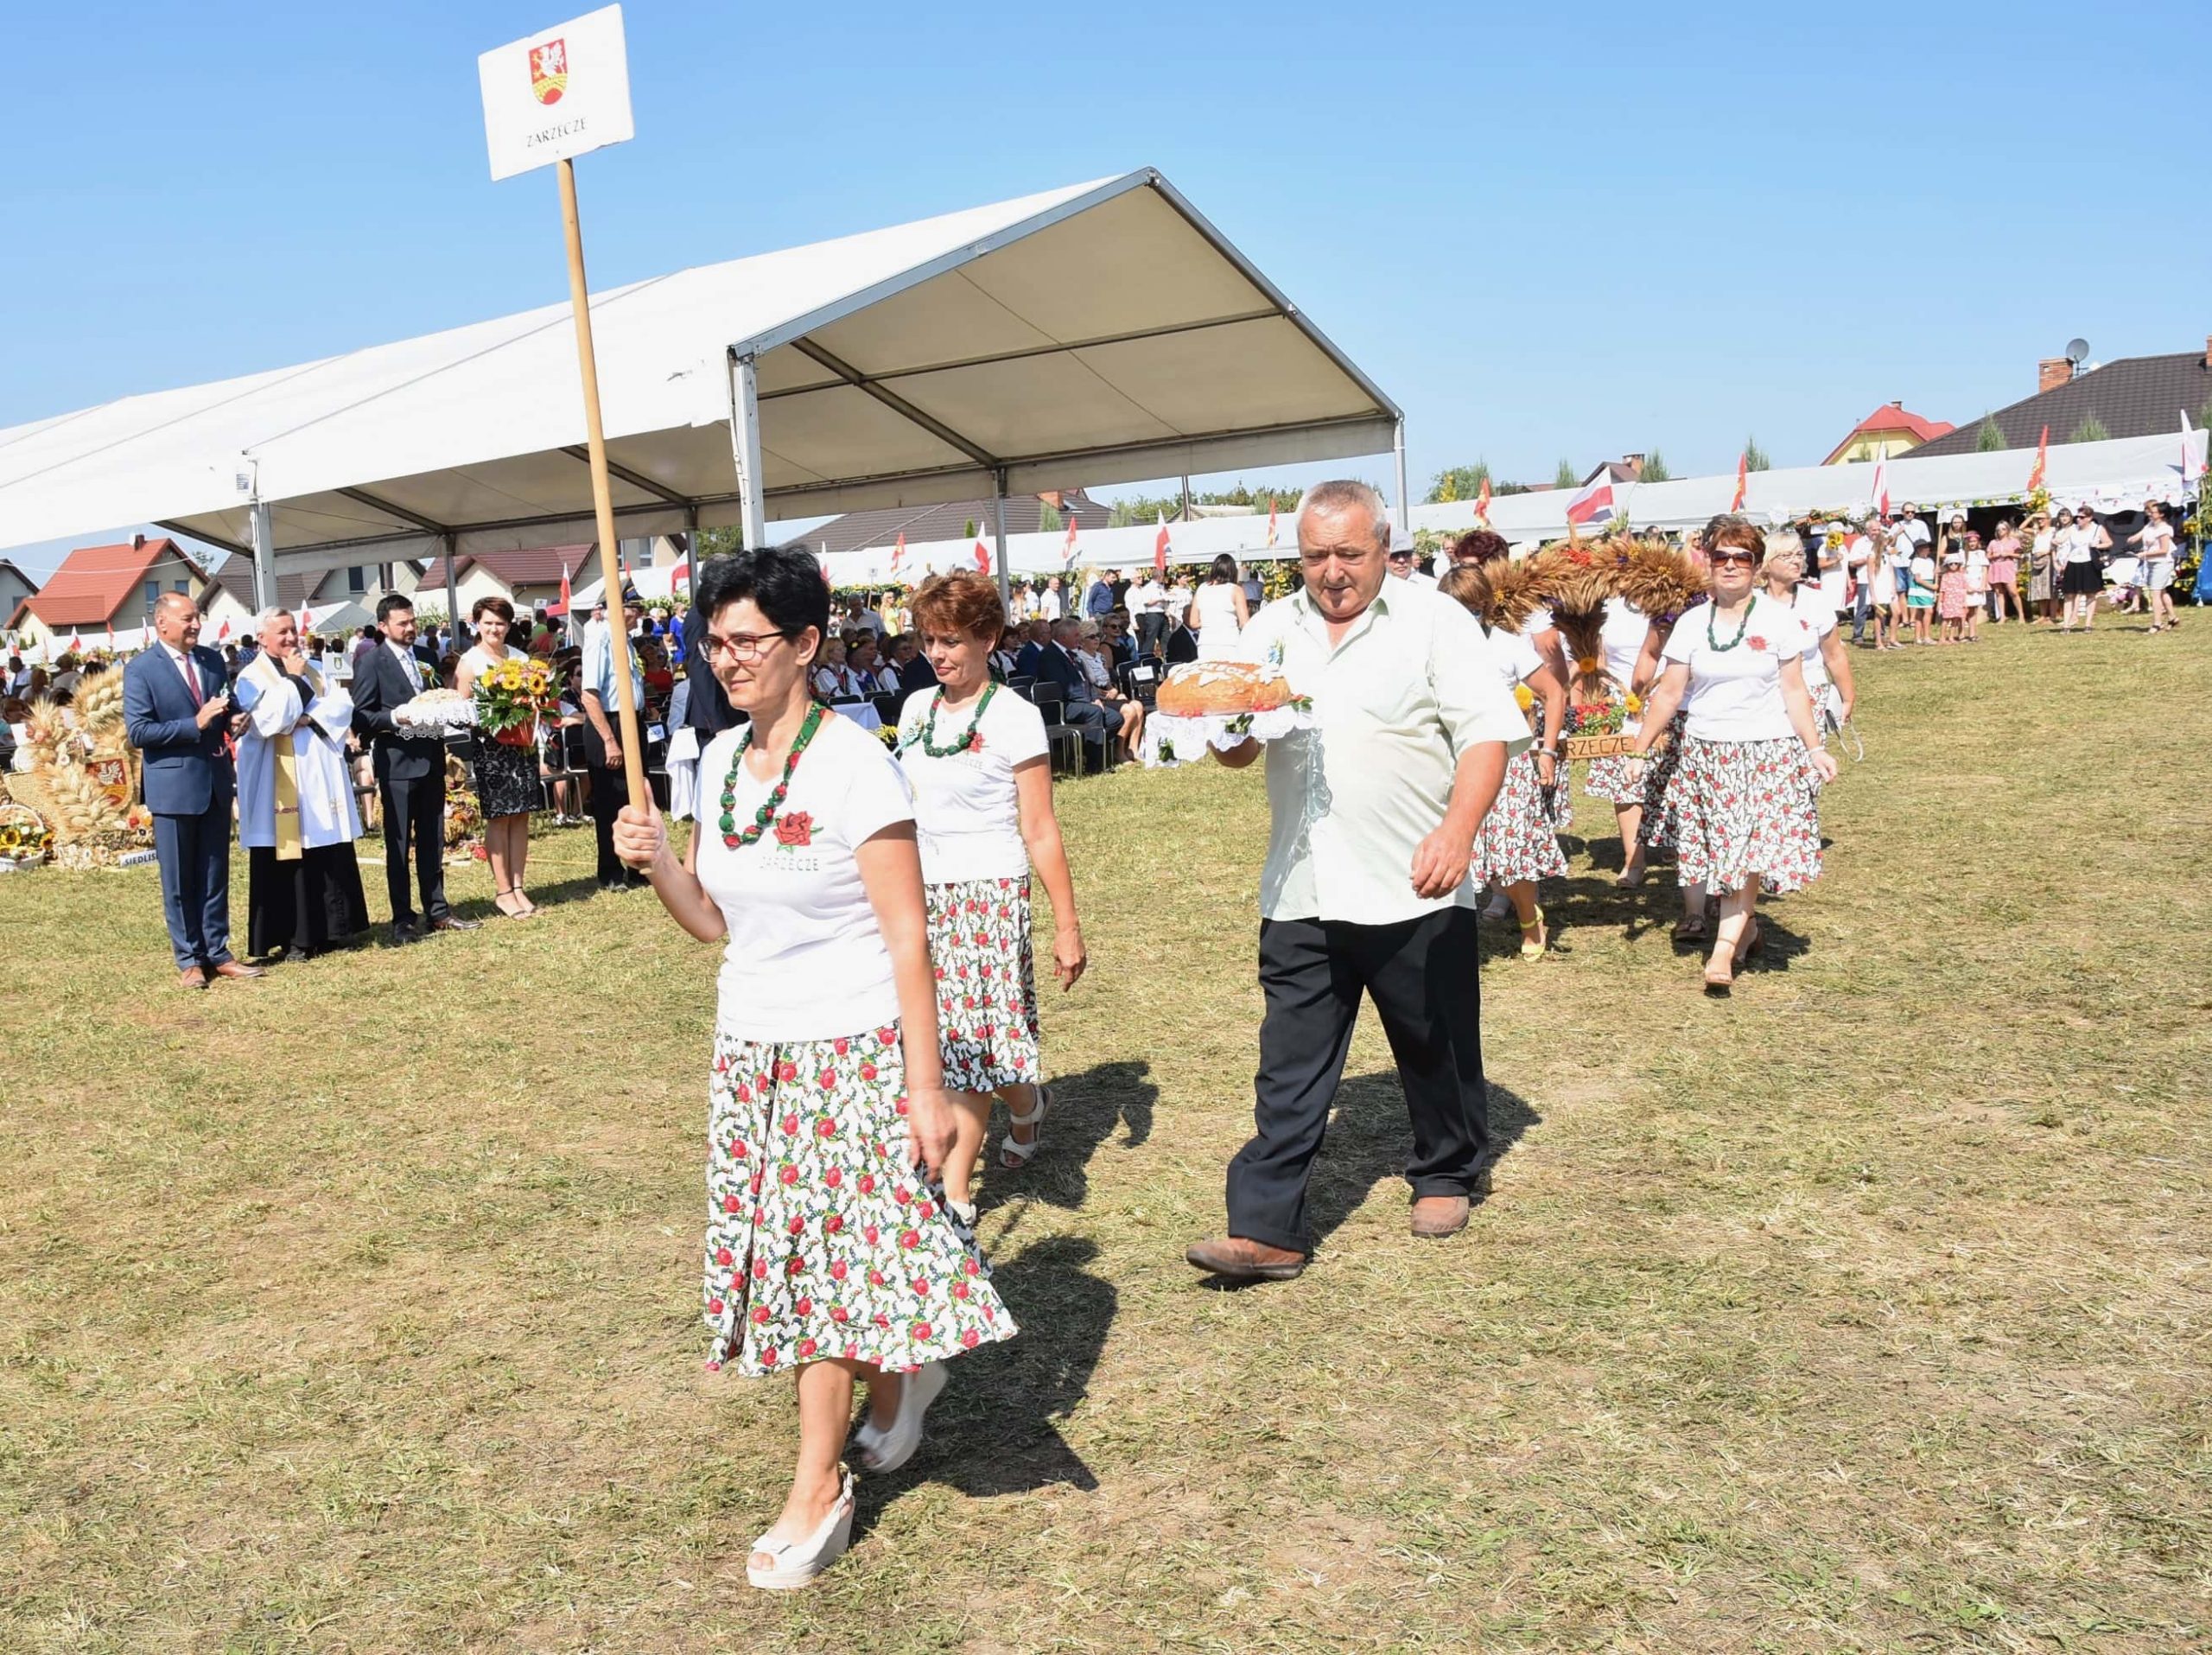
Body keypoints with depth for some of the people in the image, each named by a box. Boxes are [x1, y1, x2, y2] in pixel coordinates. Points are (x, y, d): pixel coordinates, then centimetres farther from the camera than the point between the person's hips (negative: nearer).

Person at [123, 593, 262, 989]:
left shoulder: (213, 660, 9)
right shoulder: (141, 669, -8)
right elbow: (137, 731, -14)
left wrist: (233, 720, -3)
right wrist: (195, 724, -20)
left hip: (216, 781, 5)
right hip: (173, 786, -5)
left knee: (216, 874, 10)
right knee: (179, 880, 5)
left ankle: (217, 952, 18)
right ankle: (188, 959, 15)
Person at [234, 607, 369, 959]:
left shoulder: (314, 670, 15)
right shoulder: (251, 679, -3)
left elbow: (343, 705, 5)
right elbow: (267, 723, -17)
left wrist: (309, 719, -11)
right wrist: (292, 679, -11)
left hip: (322, 778, 5)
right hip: (281, 785, -5)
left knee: (332, 858, 6)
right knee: (287, 861, -2)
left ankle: (329, 930, 14)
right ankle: (292, 938, 3)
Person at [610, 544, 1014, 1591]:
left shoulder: (854, 766, -16)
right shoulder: (719, 762, 5)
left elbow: (907, 936, -16)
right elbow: (714, 921, 11)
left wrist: (926, 1087, -18)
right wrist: (655, 863, -8)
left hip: (850, 1051, -6)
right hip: (751, 1049, 6)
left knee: (821, 1260, 1)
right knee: (797, 1258, 13)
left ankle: (818, 1489, 18)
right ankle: (897, 1374, 41)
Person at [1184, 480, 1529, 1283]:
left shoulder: (1435, 621, -2)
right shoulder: (1270, 630, 11)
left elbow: (1486, 734, -9)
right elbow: (1236, 753, 14)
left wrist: (1458, 830, -25)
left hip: (1413, 889, -3)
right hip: (1300, 893, 3)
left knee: (1436, 1049, 14)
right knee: (1289, 1069, 2)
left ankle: (1449, 1174, 37)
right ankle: (1265, 1229, 6)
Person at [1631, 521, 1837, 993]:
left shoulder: (1779, 620, -1)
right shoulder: (1692, 623, 4)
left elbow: (1794, 691, 1)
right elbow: (1669, 692, 4)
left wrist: (1814, 748, -4)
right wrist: (1640, 748, 1)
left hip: (1768, 751, -2)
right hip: (1706, 753, 2)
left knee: (1749, 849, -9)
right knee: (1723, 848, 5)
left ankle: (1725, 946, -9)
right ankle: (1746, 928, 25)